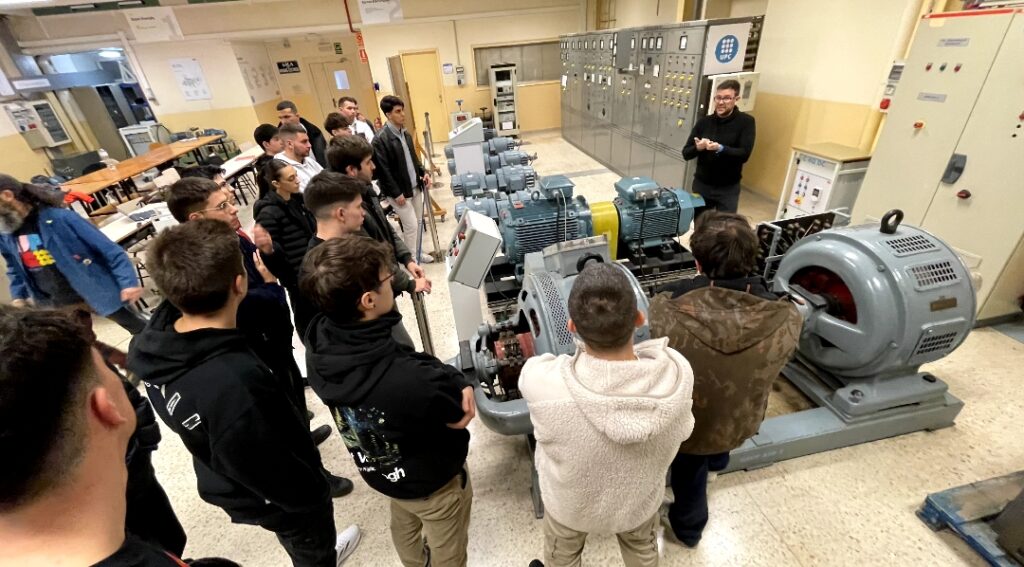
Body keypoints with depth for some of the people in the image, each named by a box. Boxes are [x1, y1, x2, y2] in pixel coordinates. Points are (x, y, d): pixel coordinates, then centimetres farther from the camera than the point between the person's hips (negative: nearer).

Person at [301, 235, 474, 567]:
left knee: (405, 527, 37)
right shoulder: (411, 381, -45)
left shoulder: (317, 346, -24)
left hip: (377, 471, 7)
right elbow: (461, 415, -24)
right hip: (432, 481, -6)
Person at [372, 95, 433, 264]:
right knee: (411, 225, -3)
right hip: (399, 190, -8)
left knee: (418, 222, 14)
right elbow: (383, 170, -18)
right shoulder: (380, 139, -17)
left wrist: (423, 173, 4)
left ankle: (416, 253, 30)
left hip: (415, 186, 8)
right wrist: (396, 193, -18)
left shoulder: (405, 133, 8)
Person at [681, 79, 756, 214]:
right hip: (701, 185, 3)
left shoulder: (746, 121, -5)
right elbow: (686, 154, 0)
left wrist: (720, 149, -31)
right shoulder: (704, 121, 1)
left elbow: (744, 154, -16)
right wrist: (698, 147, -22)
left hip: (728, 189, -2)